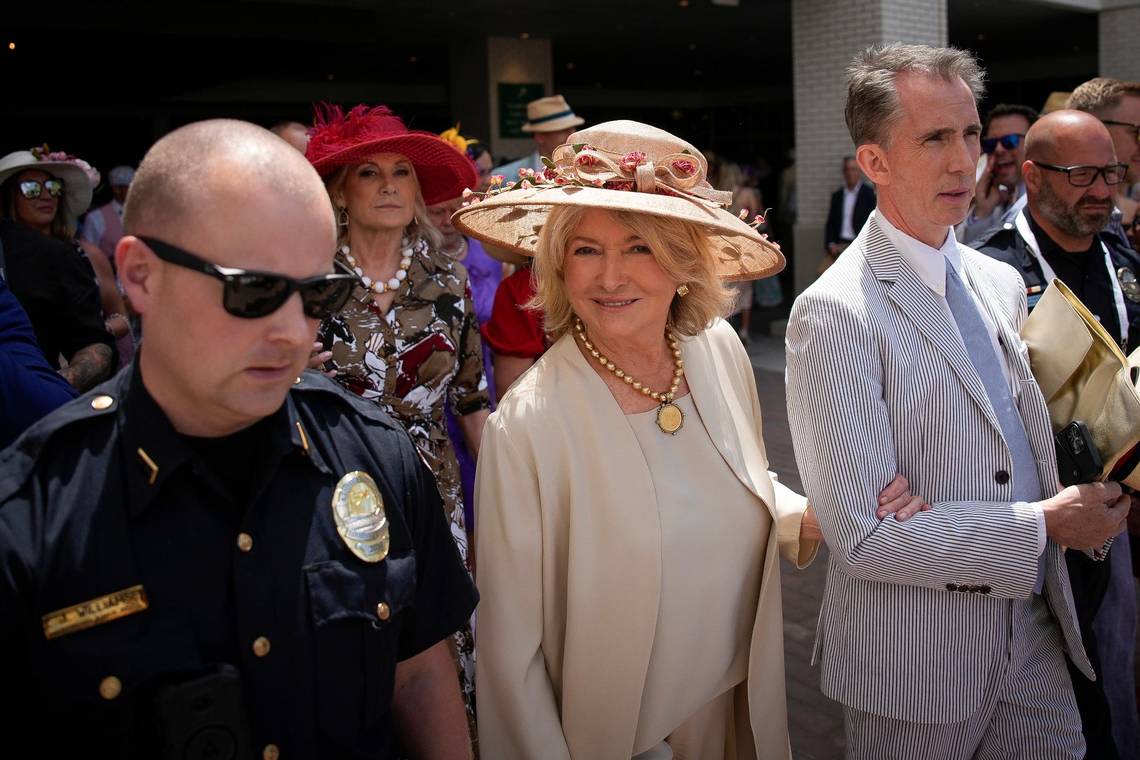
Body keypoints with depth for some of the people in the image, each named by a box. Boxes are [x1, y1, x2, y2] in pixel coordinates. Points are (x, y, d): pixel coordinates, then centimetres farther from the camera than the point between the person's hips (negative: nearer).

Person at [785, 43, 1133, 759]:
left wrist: (1097, 496, -3)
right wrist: (1045, 524, -17)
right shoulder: (835, 312, -20)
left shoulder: (1001, 283, 5)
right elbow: (862, 537, -24)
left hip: (1033, 631, 6)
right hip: (915, 658, -6)